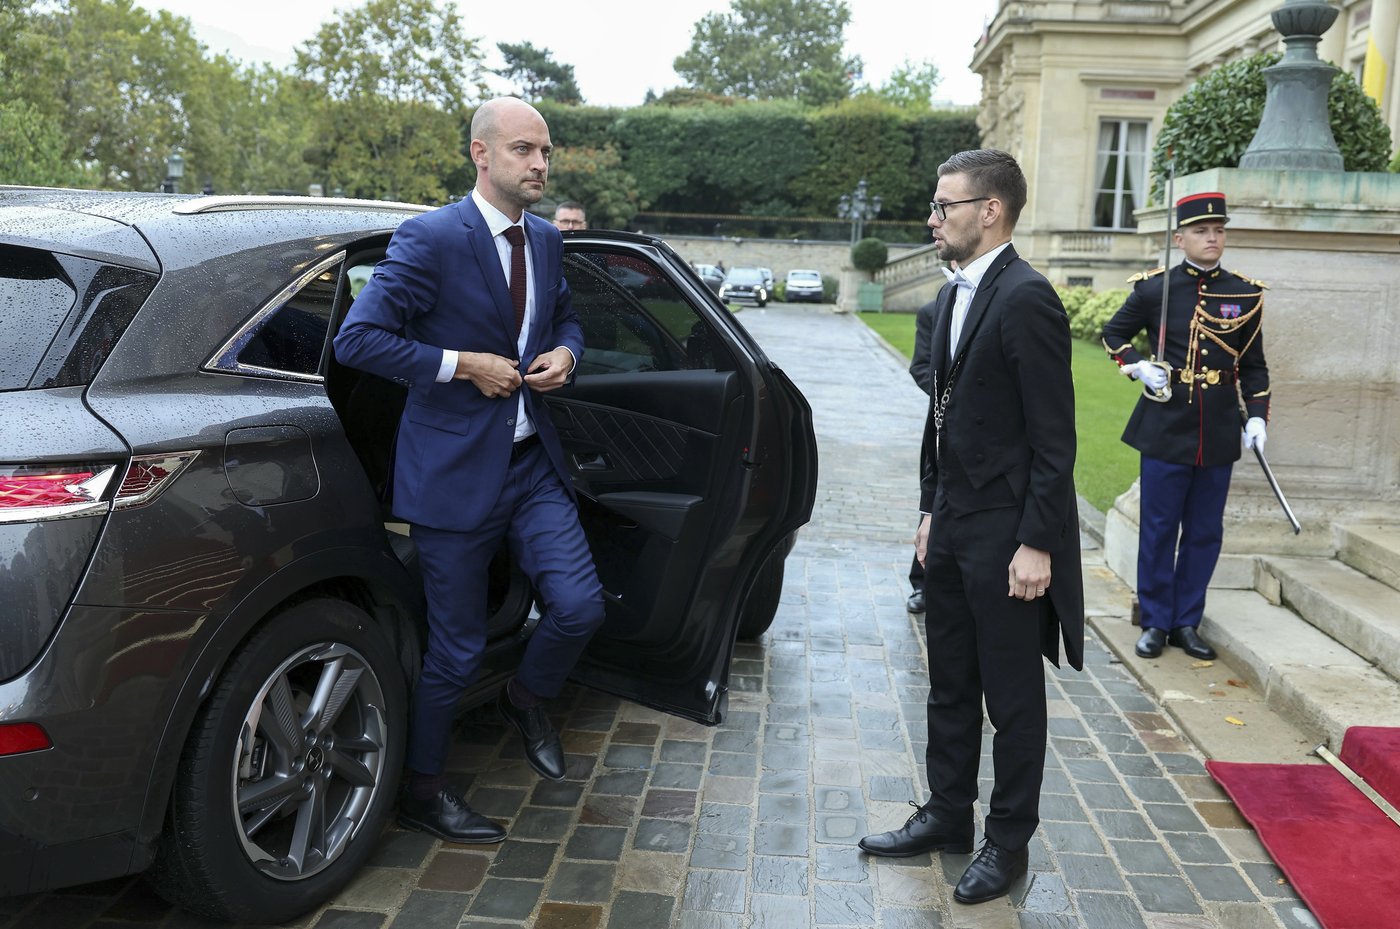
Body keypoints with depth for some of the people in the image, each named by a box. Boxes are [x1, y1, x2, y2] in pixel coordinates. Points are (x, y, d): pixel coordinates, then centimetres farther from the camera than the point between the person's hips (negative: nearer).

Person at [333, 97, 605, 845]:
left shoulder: (546, 240, 7)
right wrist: (462, 365, -20)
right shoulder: (430, 239, -14)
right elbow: (357, 340, -17)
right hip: (454, 469, -6)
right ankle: (422, 791, 29)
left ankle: (526, 698, 33)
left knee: (580, 607, -2)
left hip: (532, 461, 6)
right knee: (457, 649, 5)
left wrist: (565, 352, 1)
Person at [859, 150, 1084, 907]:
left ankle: (1008, 841, 25)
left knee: (1012, 698, 9)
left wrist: (1037, 544, -18)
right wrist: (932, 510, 15)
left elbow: (1054, 437, -17)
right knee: (950, 687, 18)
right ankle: (948, 816, 34)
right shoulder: (953, 296, 11)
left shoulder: (1026, 299, -16)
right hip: (951, 529, 8)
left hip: (1005, 537, -8)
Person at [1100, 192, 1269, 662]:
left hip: (1219, 434, 2)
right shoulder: (1154, 288, -2)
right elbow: (1114, 333, 11)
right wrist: (1138, 366, -7)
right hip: (1166, 429, -2)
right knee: (1159, 530, 4)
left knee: (1205, 533, 9)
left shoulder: (1245, 294, 4)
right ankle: (1156, 622, 17)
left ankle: (1187, 623, 21)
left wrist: (1257, 416, 0)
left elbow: (1253, 366, 11)